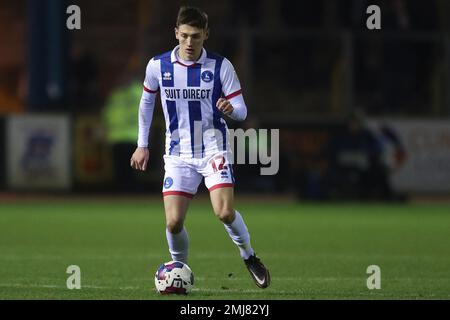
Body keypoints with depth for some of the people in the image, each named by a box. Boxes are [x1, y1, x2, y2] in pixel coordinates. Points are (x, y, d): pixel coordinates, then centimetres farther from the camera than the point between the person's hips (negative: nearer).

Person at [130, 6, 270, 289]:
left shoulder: (220, 66, -7)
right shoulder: (158, 66, -2)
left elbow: (242, 111, -5)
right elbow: (147, 101, 16)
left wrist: (231, 109, -29)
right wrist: (143, 145, 15)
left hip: (214, 149, -2)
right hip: (178, 154, 2)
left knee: (225, 212, -20)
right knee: (174, 222, -8)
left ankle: (250, 258, 6)